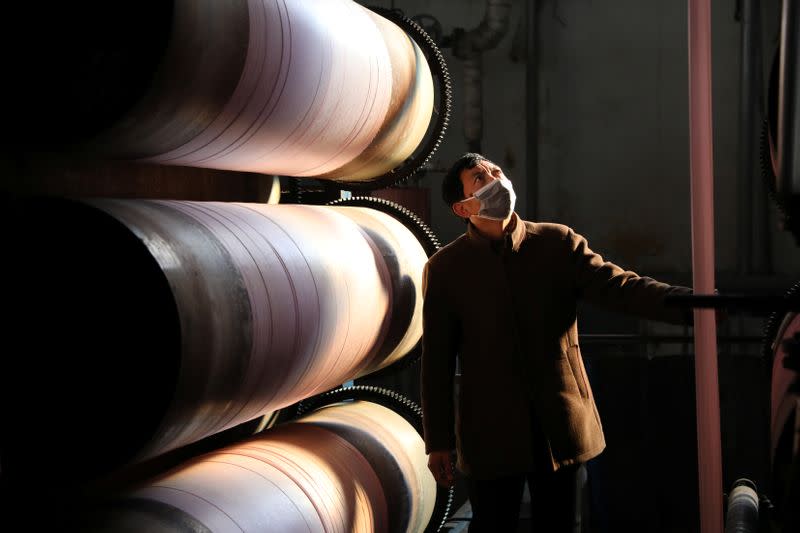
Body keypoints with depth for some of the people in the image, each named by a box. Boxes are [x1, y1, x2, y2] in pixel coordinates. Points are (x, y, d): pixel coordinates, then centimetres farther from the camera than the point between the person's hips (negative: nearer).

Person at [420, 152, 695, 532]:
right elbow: (436, 361, -1)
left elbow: (619, 286, -11)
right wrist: (438, 441, -3)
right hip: (490, 435, -1)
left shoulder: (558, 243, 2)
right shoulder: (445, 268, -2)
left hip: (560, 428, 2)